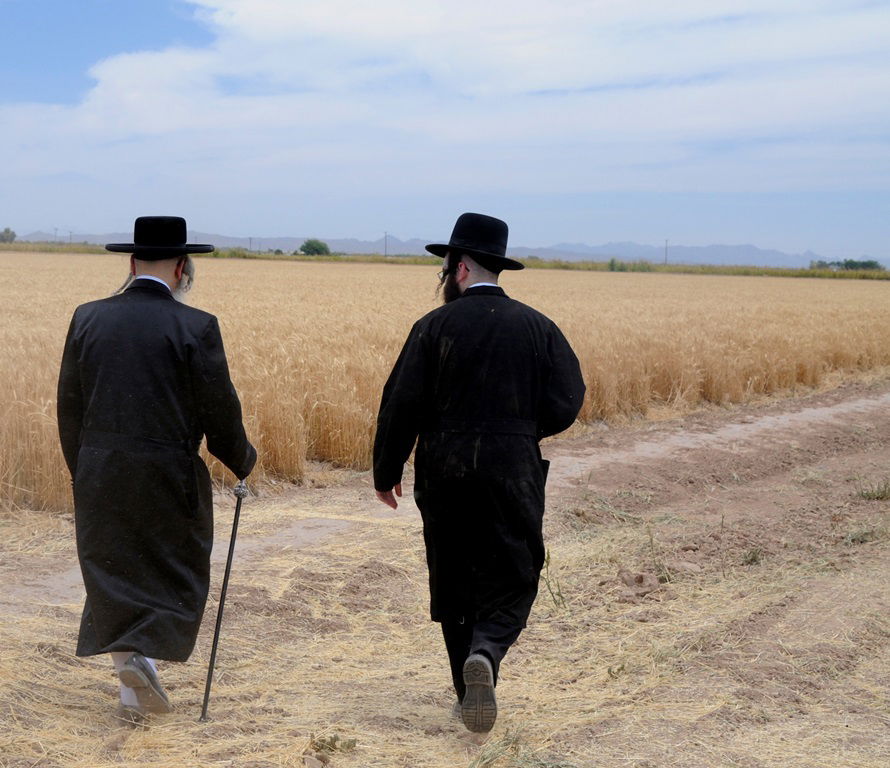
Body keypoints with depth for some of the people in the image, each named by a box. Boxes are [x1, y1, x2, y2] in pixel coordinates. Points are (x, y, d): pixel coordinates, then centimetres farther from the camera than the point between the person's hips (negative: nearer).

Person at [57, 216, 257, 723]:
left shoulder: (88, 318, 3)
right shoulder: (195, 328, -10)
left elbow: (69, 406, 8)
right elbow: (219, 412, -7)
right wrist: (244, 461, 11)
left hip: (98, 474, 4)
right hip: (168, 476, -4)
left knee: (112, 575, 14)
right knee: (176, 573, 13)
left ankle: (133, 690, 18)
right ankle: (144, 655, -6)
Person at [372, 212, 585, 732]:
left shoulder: (435, 327, -5)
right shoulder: (537, 327, 1)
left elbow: (401, 405, -7)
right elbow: (565, 405, -2)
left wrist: (387, 473, 4)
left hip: (443, 475, 0)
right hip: (513, 475, 0)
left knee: (453, 582, 14)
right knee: (512, 577, 8)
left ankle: (471, 691, 19)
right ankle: (486, 652, -20)